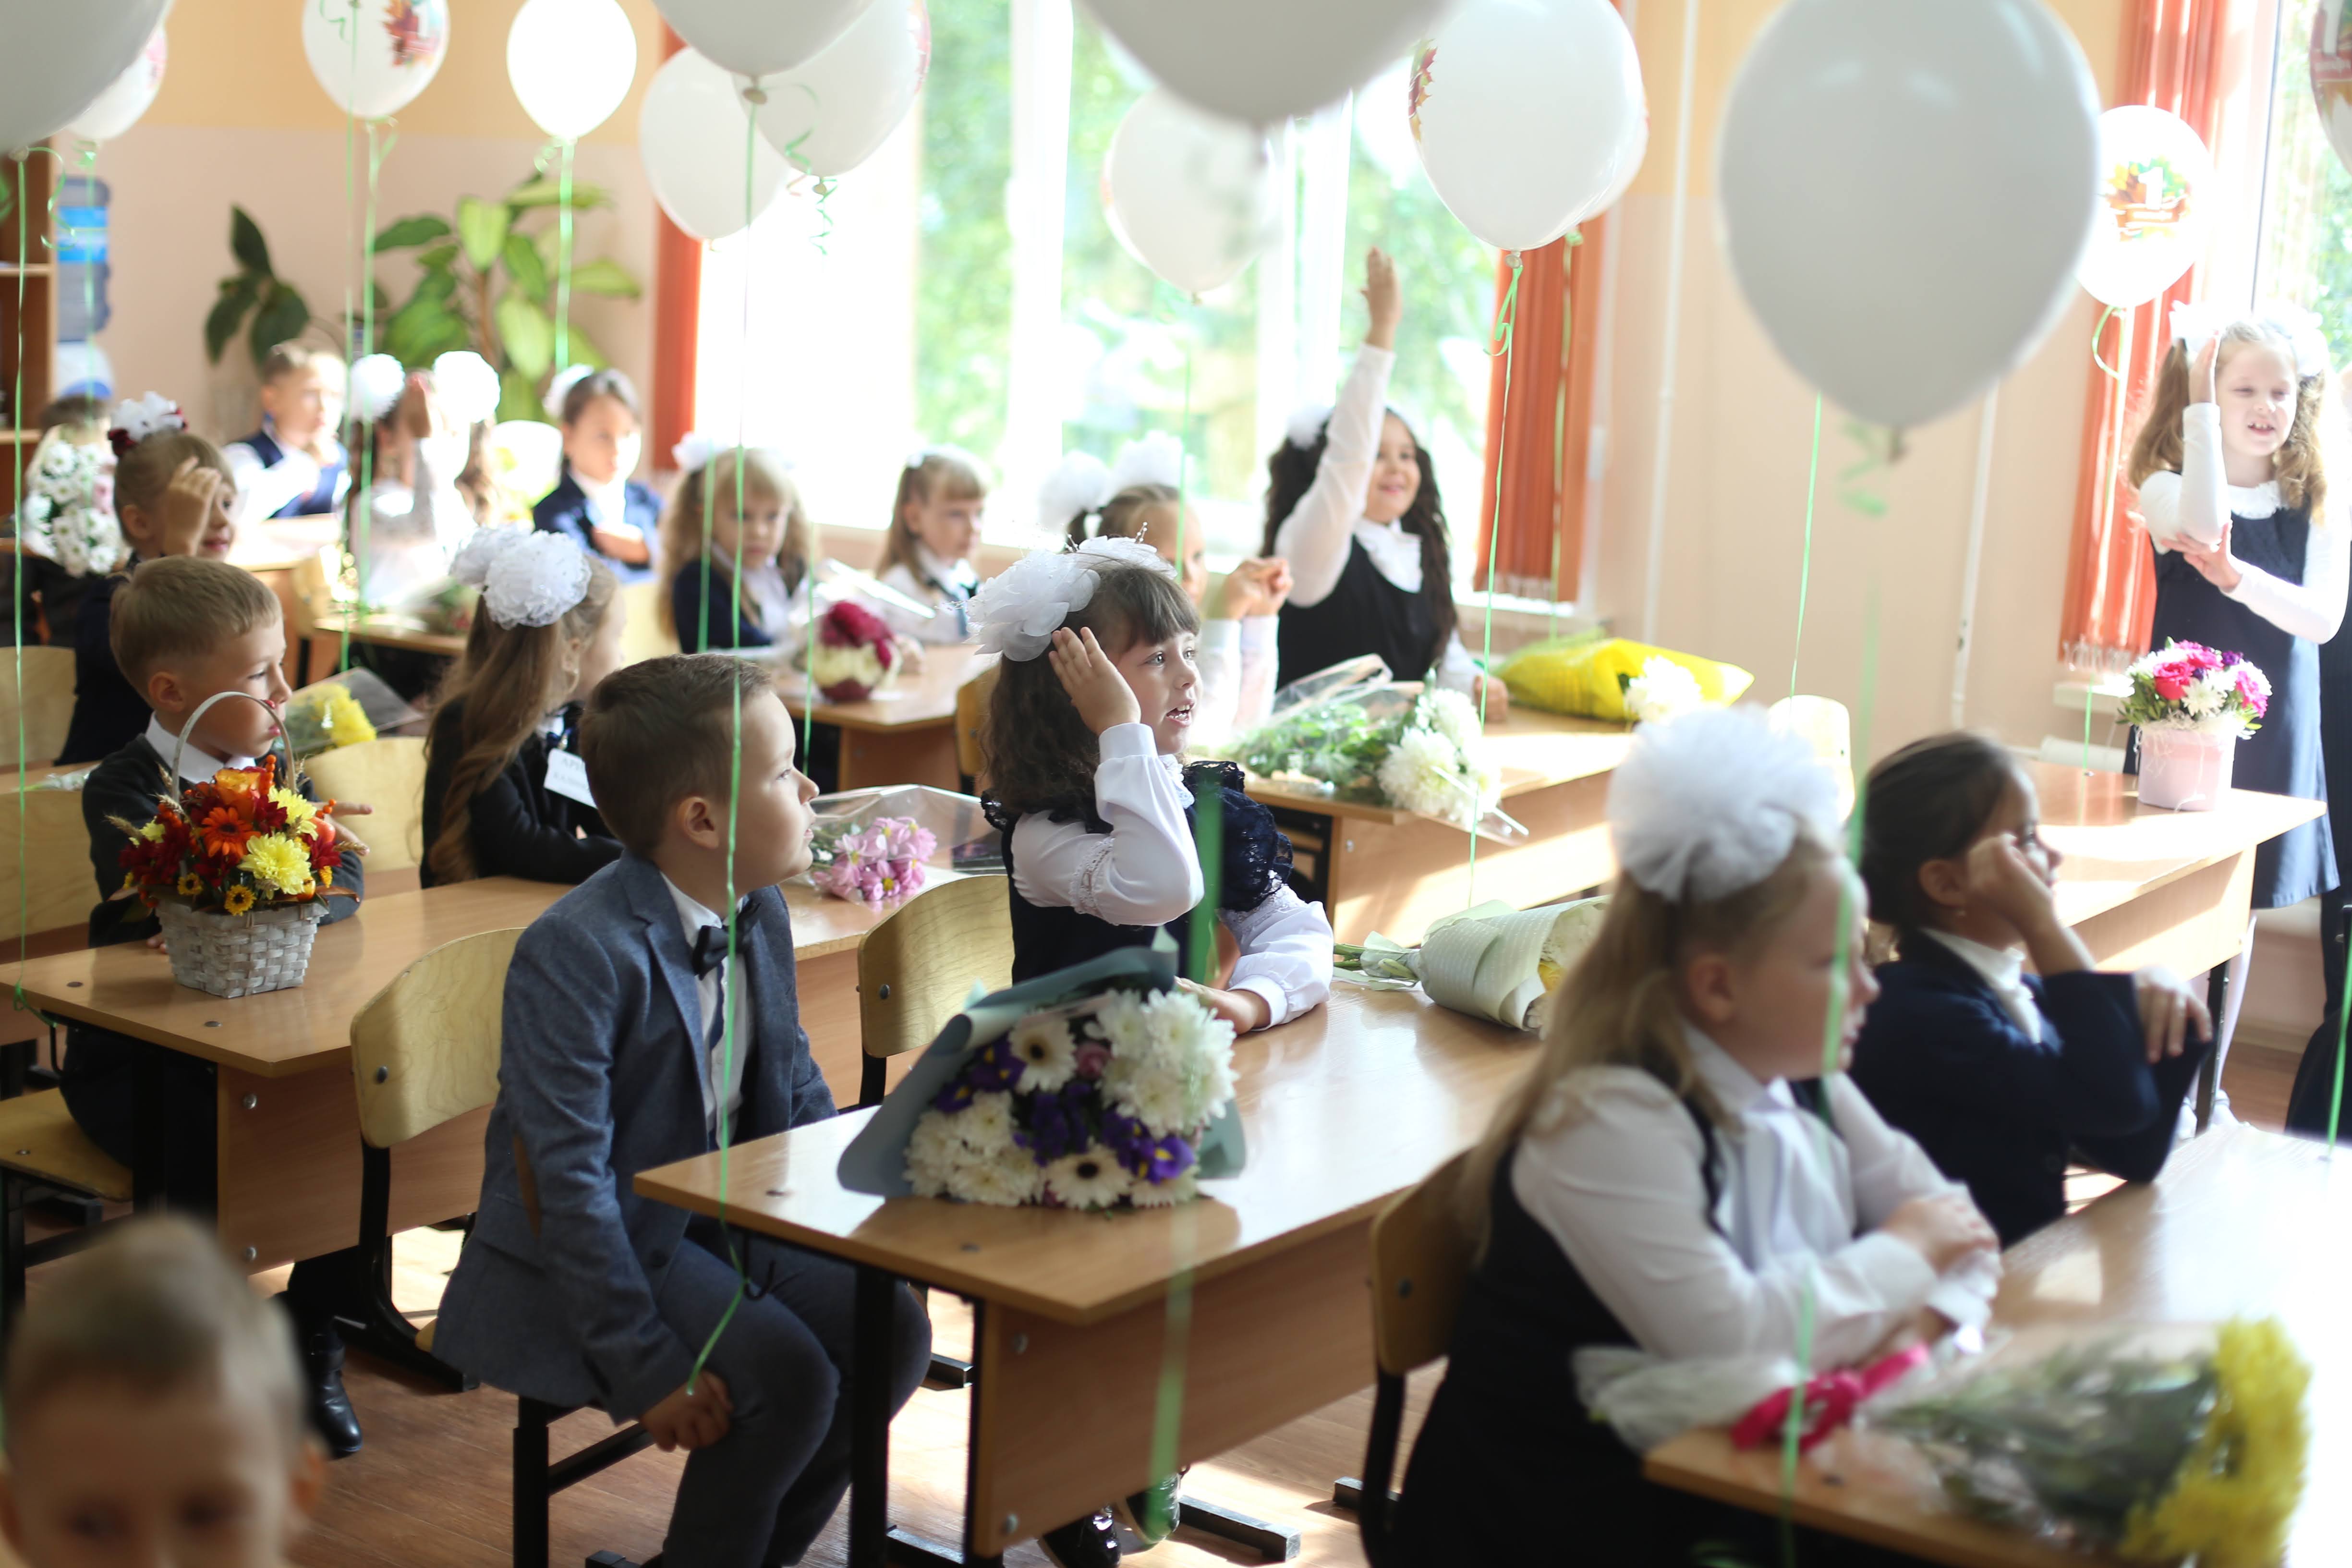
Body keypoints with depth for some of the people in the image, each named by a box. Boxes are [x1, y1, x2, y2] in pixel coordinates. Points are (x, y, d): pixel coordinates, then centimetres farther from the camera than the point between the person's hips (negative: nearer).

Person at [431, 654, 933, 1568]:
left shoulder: (762, 911, 2)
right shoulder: (576, 954, -24)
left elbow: (798, 1093, 12)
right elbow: (569, 1182, -25)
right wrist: (646, 1368, -27)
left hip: (727, 1219, 8)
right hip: (612, 1244, -8)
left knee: (891, 1330, -10)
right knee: (787, 1377, -25)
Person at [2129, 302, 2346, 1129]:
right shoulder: (2170, 486, -5)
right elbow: (2199, 521, -30)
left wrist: (2235, 575, -29)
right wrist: (2199, 397, -29)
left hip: (2273, 729, 3)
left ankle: (2209, 1091, 21)